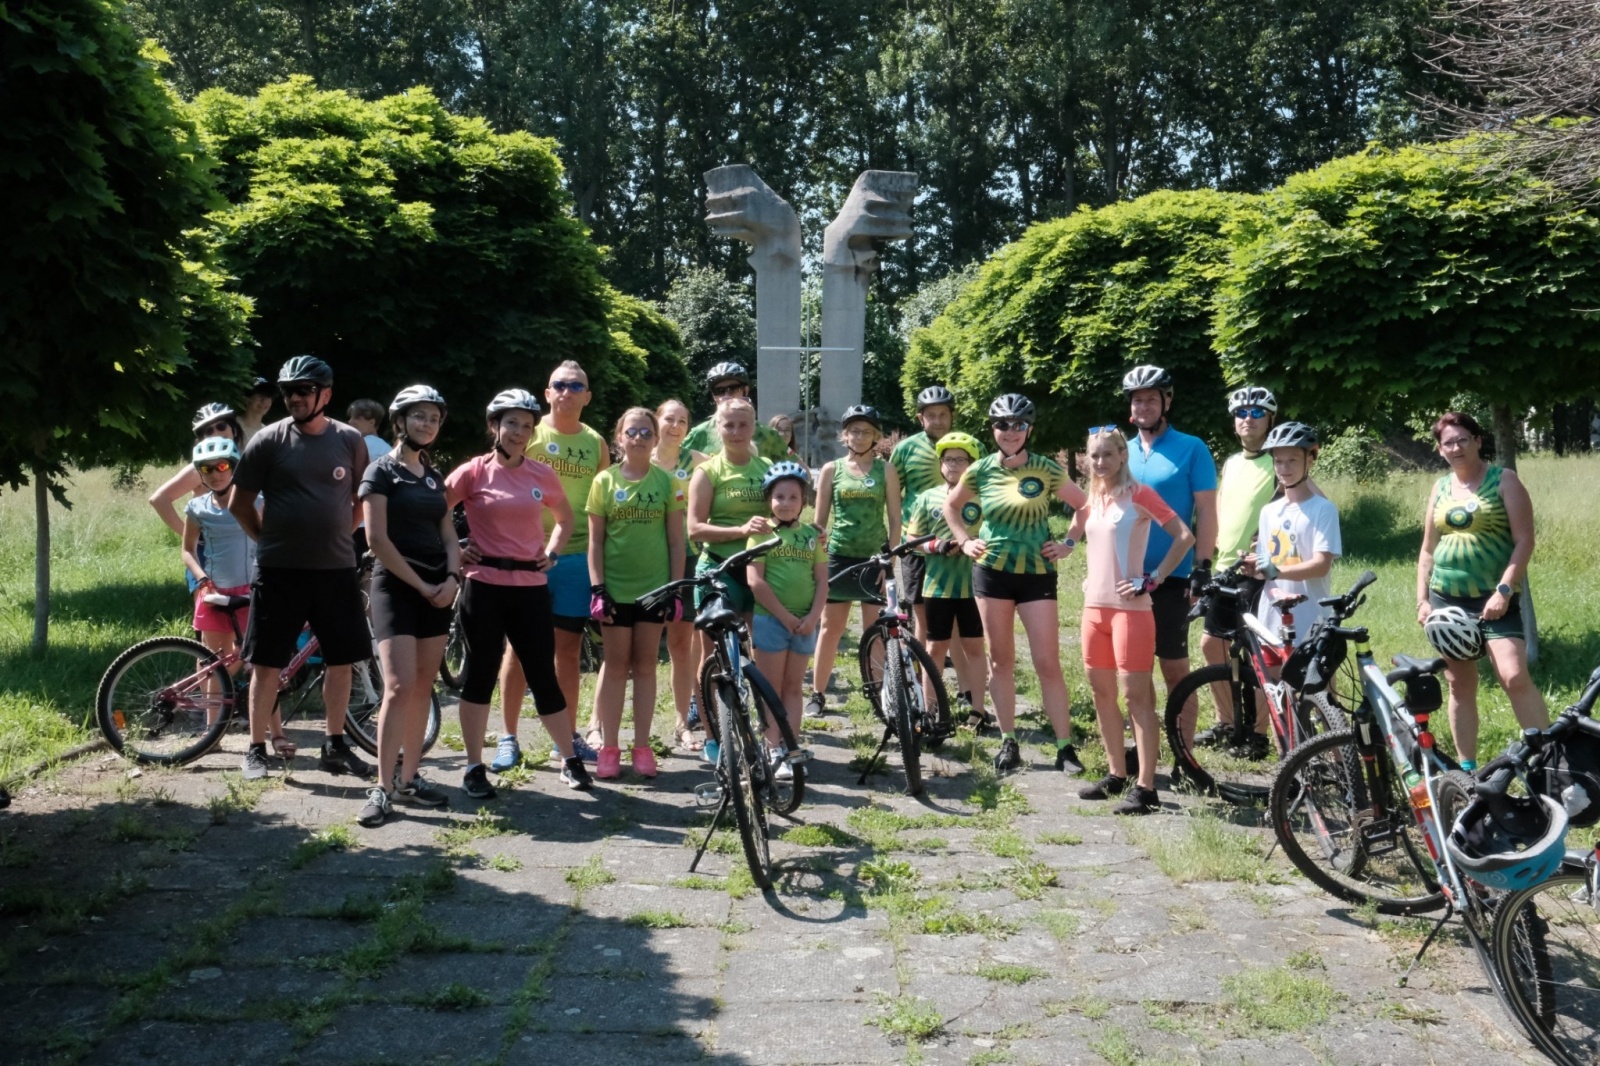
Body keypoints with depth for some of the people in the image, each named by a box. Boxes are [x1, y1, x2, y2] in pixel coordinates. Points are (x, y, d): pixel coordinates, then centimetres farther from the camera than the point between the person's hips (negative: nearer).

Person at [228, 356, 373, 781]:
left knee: (341, 660, 7)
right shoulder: (269, 440, -3)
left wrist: (336, 535, 9)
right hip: (279, 570, -2)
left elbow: (362, 501, 14)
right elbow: (239, 504, 5)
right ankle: (257, 748, 15)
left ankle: (335, 746, 20)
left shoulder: (350, 441, 2)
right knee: (266, 663, 3)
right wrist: (270, 538, 5)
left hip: (336, 569, 2)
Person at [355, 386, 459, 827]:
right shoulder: (382, 470, -5)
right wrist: (420, 584, -12)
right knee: (400, 686, -14)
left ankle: (409, 776, 15)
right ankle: (382, 787, -11)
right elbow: (377, 539, -12)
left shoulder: (434, 476, 15)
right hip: (396, 586, -6)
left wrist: (451, 578, -4)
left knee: (424, 687, 7)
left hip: (437, 589, 6)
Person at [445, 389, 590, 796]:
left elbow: (565, 517, 22)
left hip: (531, 587, 2)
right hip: (484, 587, -2)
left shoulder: (542, 475, 5)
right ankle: (474, 768, 14)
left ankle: (570, 759, 19)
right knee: (480, 674, 5)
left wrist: (552, 552, 9)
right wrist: (453, 554, 0)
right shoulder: (474, 472, -3)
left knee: (543, 675, 7)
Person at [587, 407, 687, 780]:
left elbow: (676, 539, 3)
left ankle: (642, 746, 14)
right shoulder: (605, 481, 1)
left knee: (645, 665, 7)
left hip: (654, 587, 1)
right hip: (615, 588, -1)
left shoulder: (667, 482, 2)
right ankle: (609, 747, 11)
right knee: (616, 665, 5)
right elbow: (595, 540, 1)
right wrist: (597, 588, -7)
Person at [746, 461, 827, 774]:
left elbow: (822, 580, 5)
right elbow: (756, 582, -10)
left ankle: (790, 750, 13)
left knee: (793, 688, 9)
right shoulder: (762, 534, -3)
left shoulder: (813, 535, 7)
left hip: (805, 623, 4)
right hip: (770, 619, -4)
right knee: (771, 689, 2)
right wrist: (785, 616, -13)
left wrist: (813, 616, -9)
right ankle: (775, 752, 5)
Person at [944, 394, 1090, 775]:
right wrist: (965, 541, 7)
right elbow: (951, 505, 18)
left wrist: (1069, 544, -1)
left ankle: (1065, 747, 3)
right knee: (1000, 660, 7)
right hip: (992, 571, 2)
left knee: (1048, 664, -4)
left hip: (1037, 573, -2)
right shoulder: (981, 471, 1)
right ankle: (1008, 742, 18)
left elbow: (1085, 506, 6)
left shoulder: (1047, 470, -4)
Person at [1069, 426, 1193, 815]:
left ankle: (1146, 788, -4)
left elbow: (1185, 537, -10)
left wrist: (1152, 579, -12)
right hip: (1094, 606, 7)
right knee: (1101, 692, 12)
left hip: (1129, 607, -7)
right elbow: (1075, 536, 27)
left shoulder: (1139, 494, -8)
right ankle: (1116, 775, 23)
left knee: (1136, 695, -7)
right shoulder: (1091, 499, 12)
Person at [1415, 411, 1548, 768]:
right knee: (1460, 686, 9)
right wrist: (1422, 599, 7)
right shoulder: (1440, 488, 11)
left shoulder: (1504, 480, -3)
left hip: (1494, 599, -5)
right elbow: (1428, 549, 16)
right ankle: (1466, 769, 17)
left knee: (1515, 677, -21)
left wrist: (1504, 590, -18)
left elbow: (1524, 541, -9)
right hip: (1446, 600, 5)